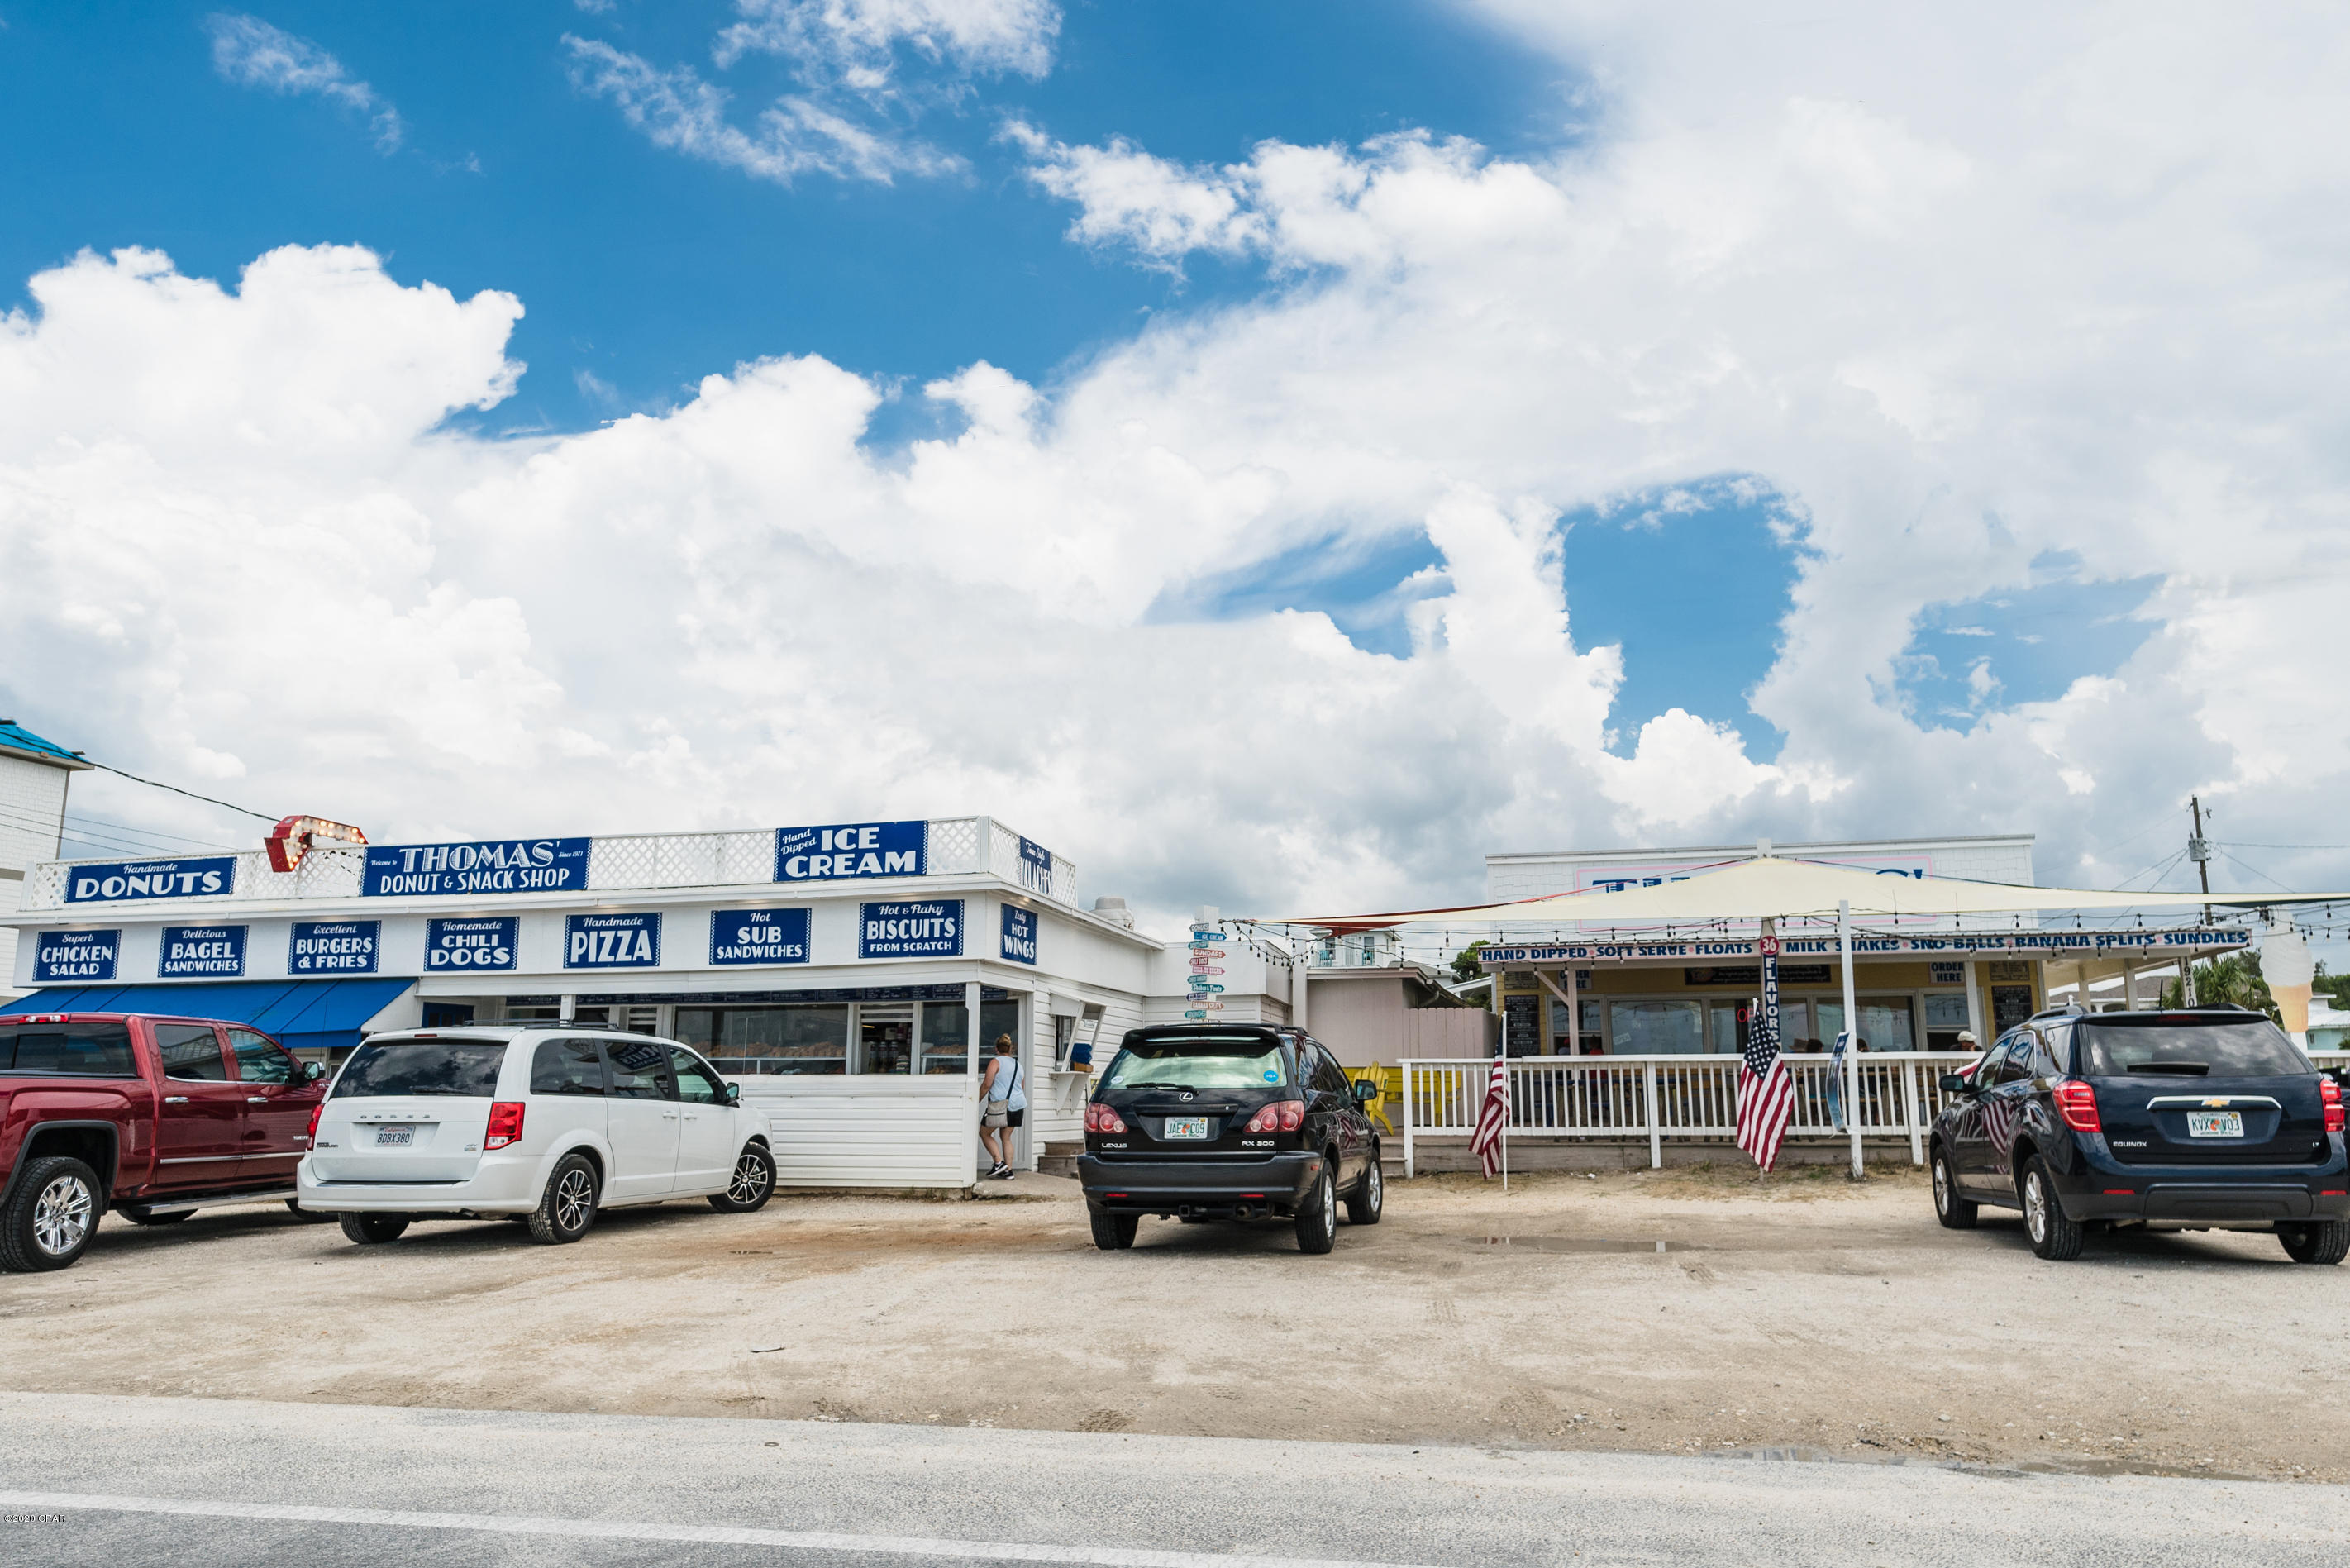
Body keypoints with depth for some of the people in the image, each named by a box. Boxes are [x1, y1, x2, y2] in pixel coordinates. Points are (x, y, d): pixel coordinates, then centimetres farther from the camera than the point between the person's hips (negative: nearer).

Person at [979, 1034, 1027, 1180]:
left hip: (1000, 1104, -7)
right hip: (1018, 1104, 7)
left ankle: (999, 1162, -2)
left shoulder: (996, 1062, -5)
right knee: (1006, 1137, 13)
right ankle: (1008, 1170, 8)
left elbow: (986, 1085, -11)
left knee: (985, 1133, 9)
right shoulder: (1018, 1064, 16)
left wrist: (977, 1102, -1)